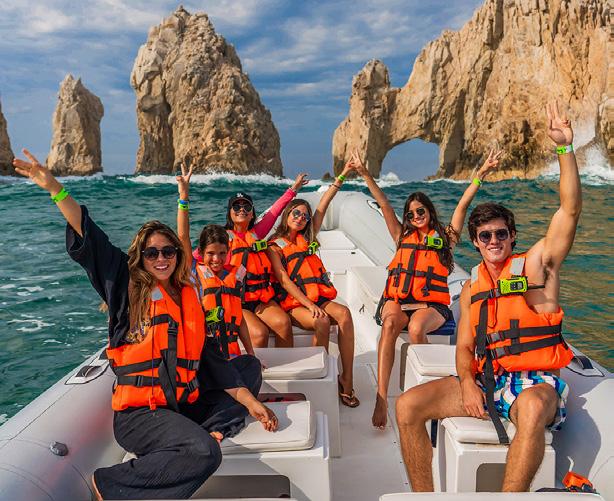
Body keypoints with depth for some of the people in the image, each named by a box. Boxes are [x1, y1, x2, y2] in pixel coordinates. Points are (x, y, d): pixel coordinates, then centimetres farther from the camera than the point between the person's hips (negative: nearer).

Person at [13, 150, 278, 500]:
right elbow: (89, 240, -11)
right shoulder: (127, 290, -1)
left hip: (184, 403, 6)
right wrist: (55, 189, -22)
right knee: (204, 453, -31)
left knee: (251, 367, 13)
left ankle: (210, 429, -10)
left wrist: (251, 403, 6)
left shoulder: (189, 297, 11)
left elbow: (211, 356, 10)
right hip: (138, 412, -6)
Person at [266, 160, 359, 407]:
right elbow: (284, 280, -6)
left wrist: (342, 176, 13)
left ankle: (347, 378, -27)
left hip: (319, 298, 4)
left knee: (344, 313, -27)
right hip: (293, 303, -4)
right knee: (322, 322, -34)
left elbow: (322, 208, 16)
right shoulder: (274, 246, 6)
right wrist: (309, 305, -17)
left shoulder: (307, 239, 21)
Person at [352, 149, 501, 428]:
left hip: (431, 305, -2)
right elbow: (384, 204, 15)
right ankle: (381, 399, -40)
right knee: (390, 324, -34)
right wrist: (364, 174, 11)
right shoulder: (403, 236, 21)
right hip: (397, 300, 2)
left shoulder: (446, 237, 15)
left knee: (416, 327, -37)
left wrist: (481, 174, -5)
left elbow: (463, 206, 5)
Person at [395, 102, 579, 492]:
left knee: (532, 407, -42)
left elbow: (571, 208, -9)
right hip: (485, 380, 5)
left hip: (535, 380, -4)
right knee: (408, 406, -13)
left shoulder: (536, 264, 3)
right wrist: (467, 383, -7)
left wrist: (565, 148, -17)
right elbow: (464, 346, 14)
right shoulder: (472, 288, 15)